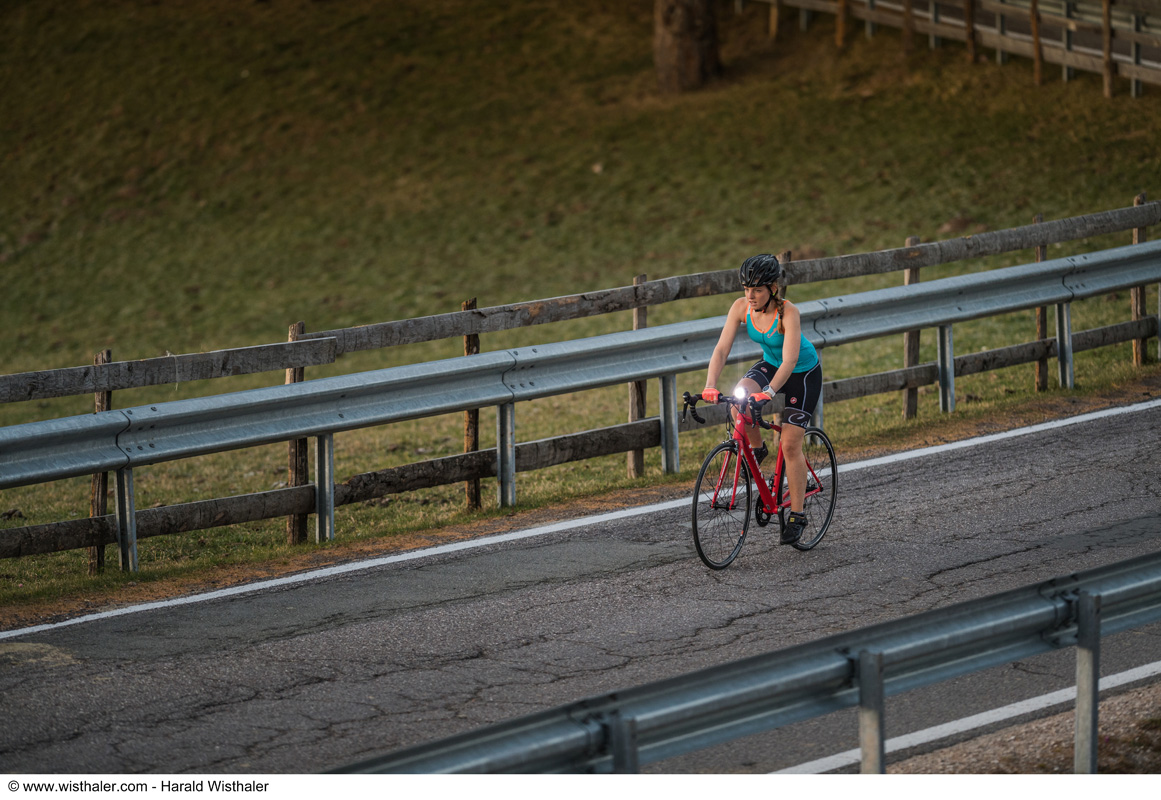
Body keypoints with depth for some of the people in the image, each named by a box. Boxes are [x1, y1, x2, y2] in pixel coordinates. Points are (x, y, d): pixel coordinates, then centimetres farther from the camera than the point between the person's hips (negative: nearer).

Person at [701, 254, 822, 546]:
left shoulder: (788, 313, -32)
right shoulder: (741, 307, -19)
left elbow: (790, 360, -40)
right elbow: (722, 348, -23)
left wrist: (769, 392, -54)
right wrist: (710, 386, -38)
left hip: (803, 372, -4)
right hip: (770, 365, 4)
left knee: (790, 445, -8)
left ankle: (797, 515, 4)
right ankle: (756, 448, -2)